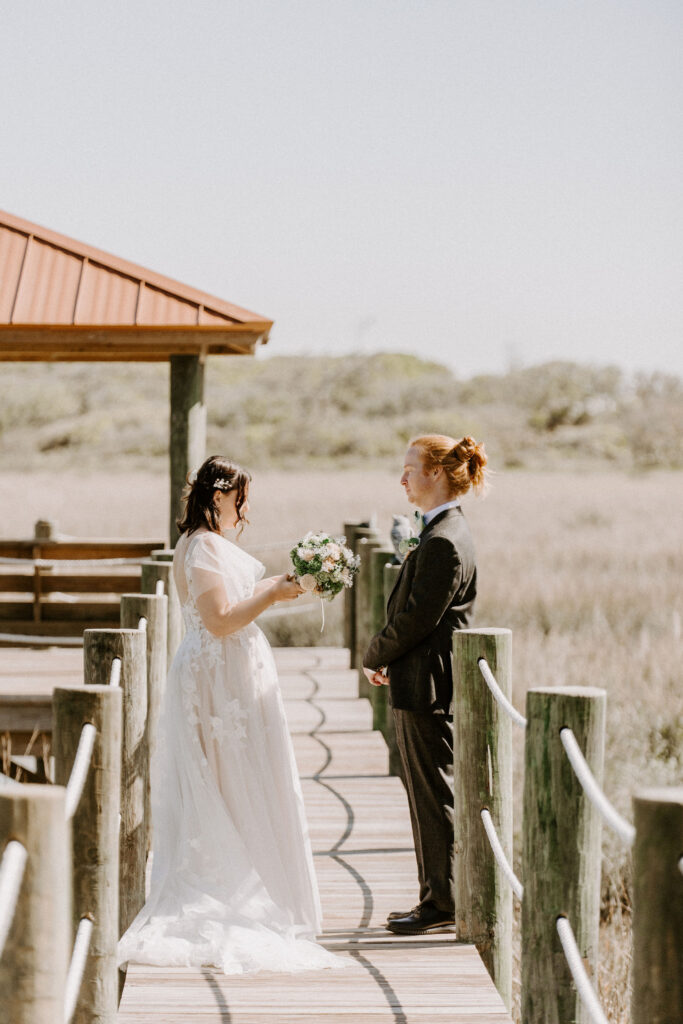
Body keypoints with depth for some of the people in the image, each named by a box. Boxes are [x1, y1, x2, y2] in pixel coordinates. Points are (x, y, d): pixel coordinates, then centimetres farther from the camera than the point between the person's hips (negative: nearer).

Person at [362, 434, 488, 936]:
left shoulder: (444, 543, -20)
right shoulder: (446, 532, 12)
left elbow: (417, 619, -20)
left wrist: (374, 657, -5)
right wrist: (387, 659, 8)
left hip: (427, 687, -10)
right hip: (424, 684, 10)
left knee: (434, 795, -2)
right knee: (427, 795, 15)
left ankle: (442, 904, 5)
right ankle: (437, 898, 21)